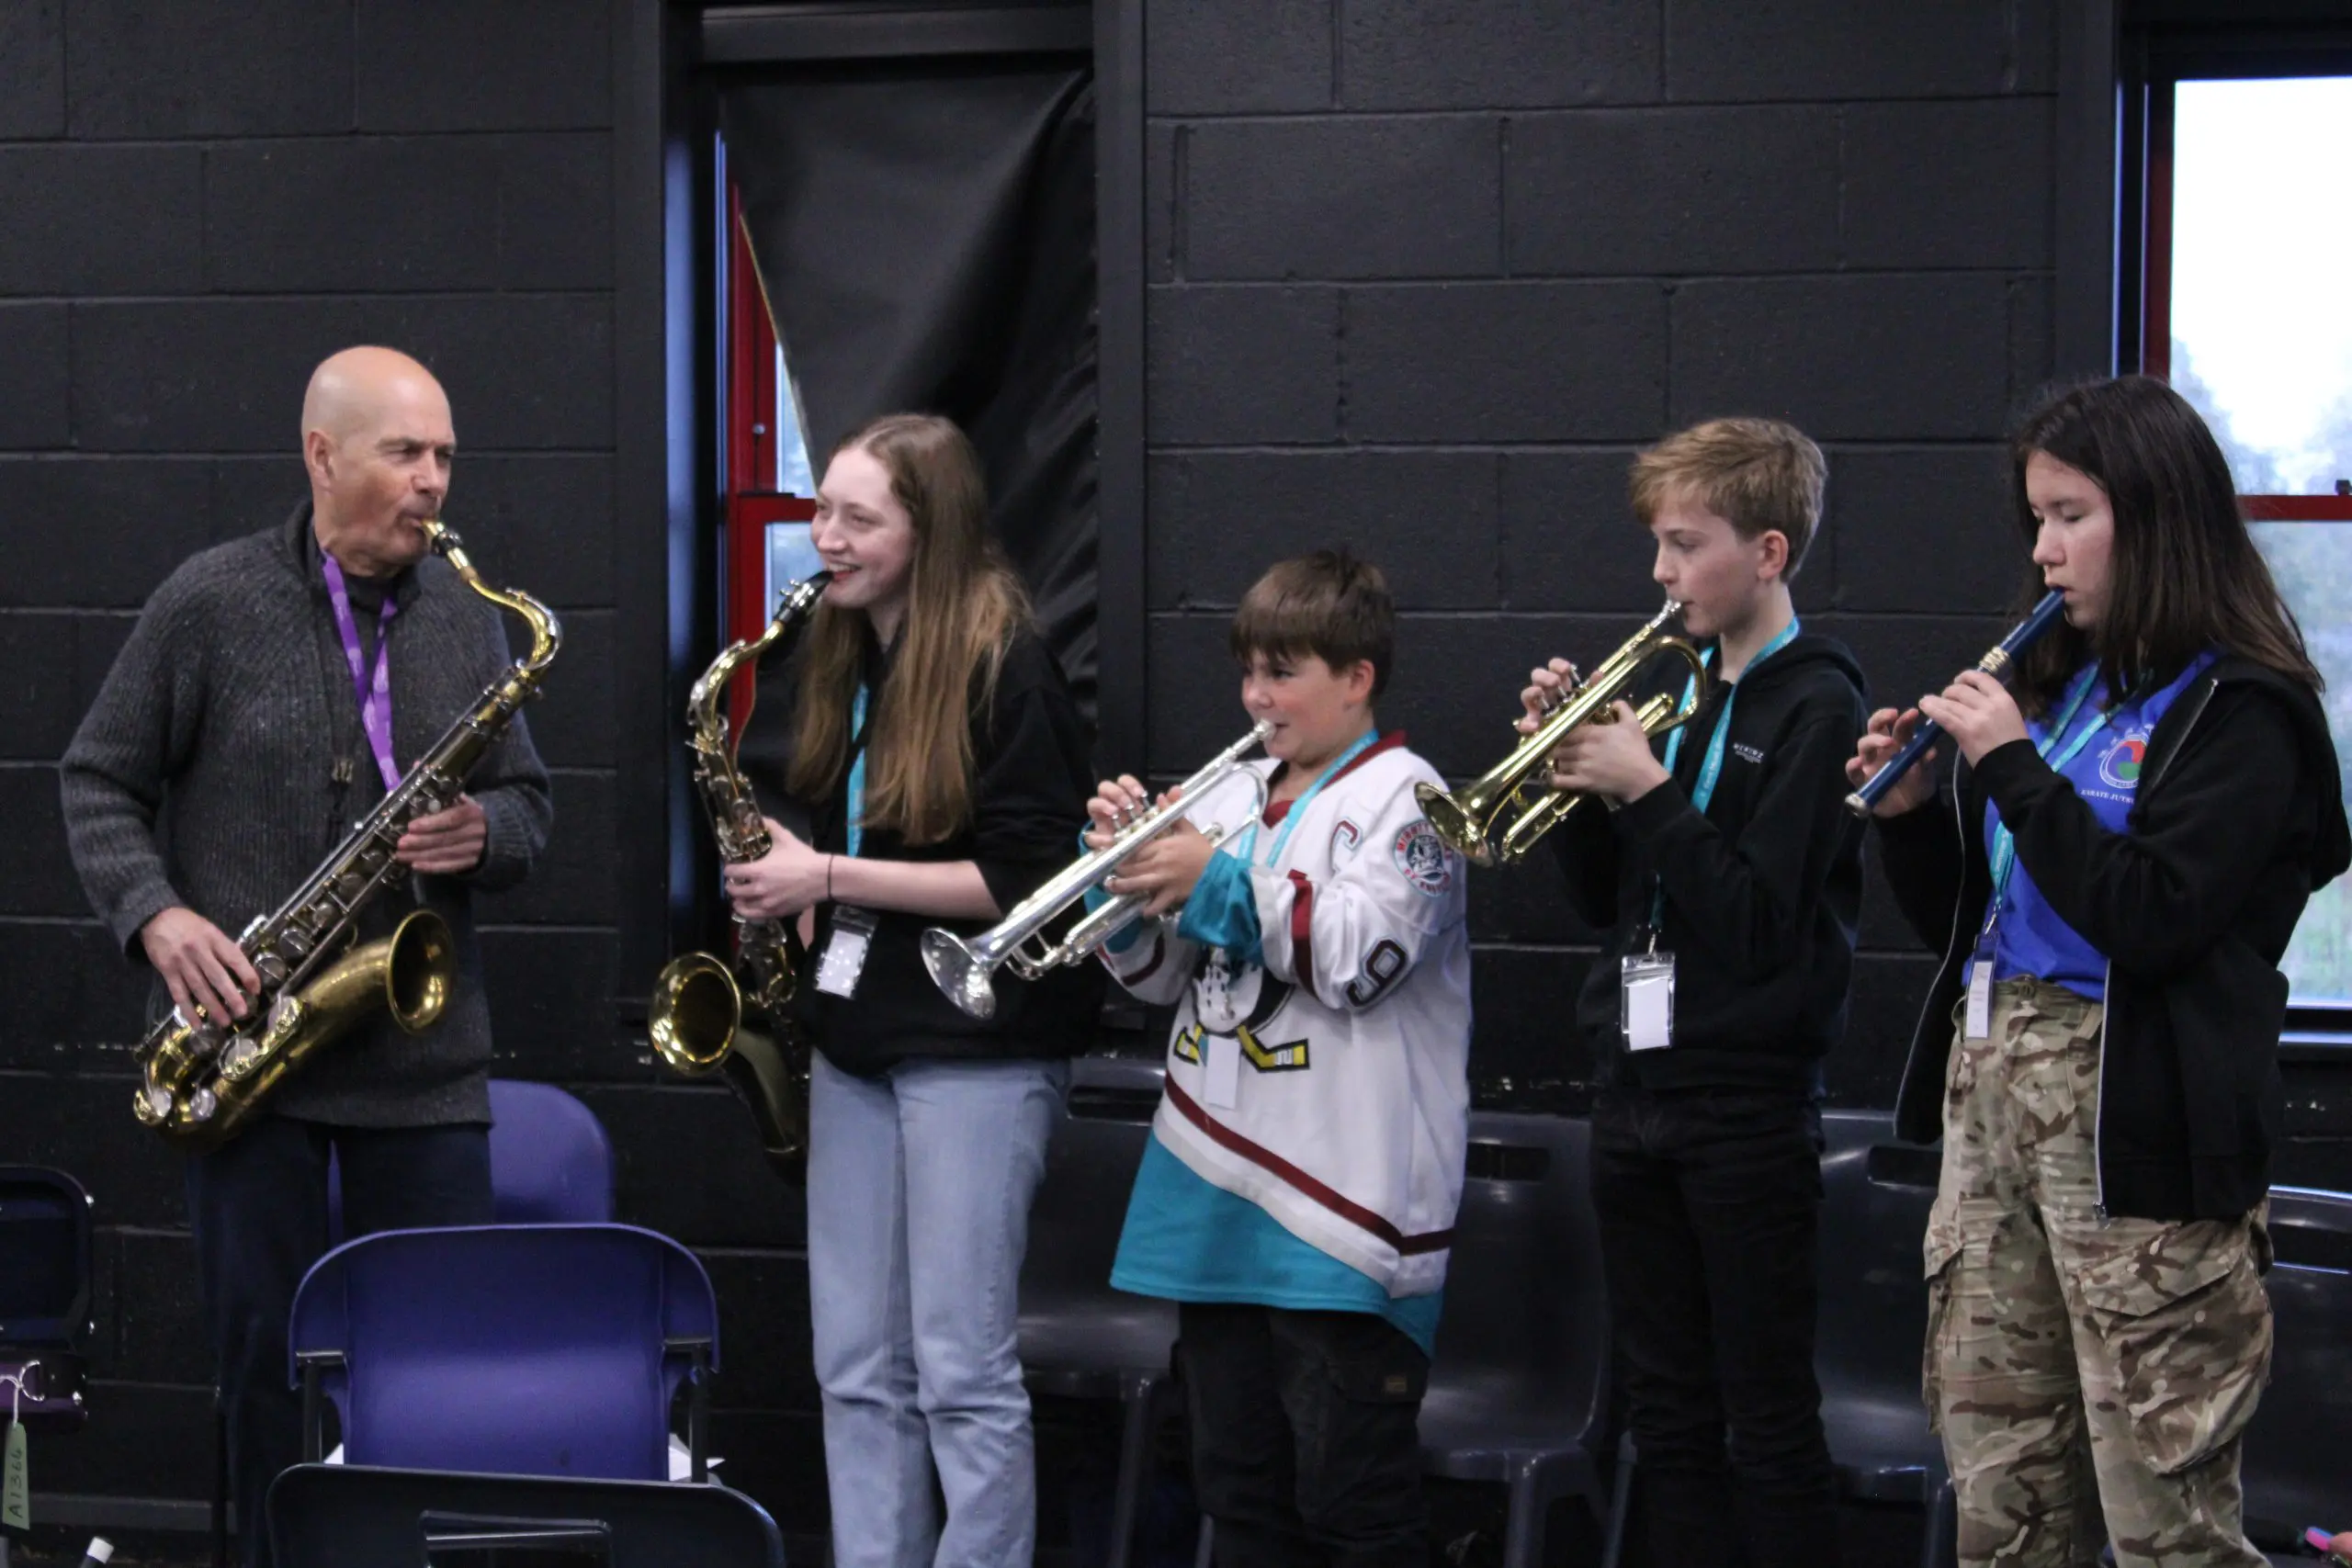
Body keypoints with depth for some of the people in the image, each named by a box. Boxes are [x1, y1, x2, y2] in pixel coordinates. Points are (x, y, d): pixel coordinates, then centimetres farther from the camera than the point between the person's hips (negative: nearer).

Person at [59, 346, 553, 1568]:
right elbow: (98, 779, 3)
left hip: (424, 1053, 3)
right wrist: (153, 916, -13)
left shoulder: (468, 622, 9)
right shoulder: (210, 602, -2)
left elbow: (527, 803, 15)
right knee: (266, 1351, 4)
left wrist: (486, 834, -9)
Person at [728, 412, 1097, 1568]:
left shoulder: (1001, 665, -12)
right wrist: (783, 880, 0)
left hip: (976, 1046, -7)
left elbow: (1026, 878, -16)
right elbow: (794, 798, 22)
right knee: (855, 1368, 9)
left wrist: (831, 877, -17)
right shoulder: (833, 659, 9)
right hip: (854, 1035, 7)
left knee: (961, 1369, -5)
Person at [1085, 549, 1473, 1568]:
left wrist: (1217, 882, -17)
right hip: (1219, 1193, 8)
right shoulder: (1232, 796, 16)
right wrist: (1127, 867, 2)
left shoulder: (1400, 798, -4)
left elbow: (1361, 956, -18)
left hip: (1338, 1202, -8)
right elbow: (1160, 976, 19)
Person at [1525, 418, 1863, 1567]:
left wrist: (1647, 786, -16)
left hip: (1746, 1100, -7)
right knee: (1667, 1409, 11)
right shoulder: (1677, 688, 12)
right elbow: (1603, 899, 14)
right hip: (1639, 1085, 7)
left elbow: (1762, 921, -18)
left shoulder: (1814, 705, -10)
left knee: (1766, 1417, -2)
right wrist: (1574, 762, 1)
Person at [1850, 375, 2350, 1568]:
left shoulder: (2237, 711, -8)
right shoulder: (2055, 685, 14)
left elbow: (2153, 919, -21)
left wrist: (2011, 768, -17)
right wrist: (1913, 813, 1)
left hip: (2136, 1121, -8)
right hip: (1988, 1089, 8)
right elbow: (1957, 920, 19)